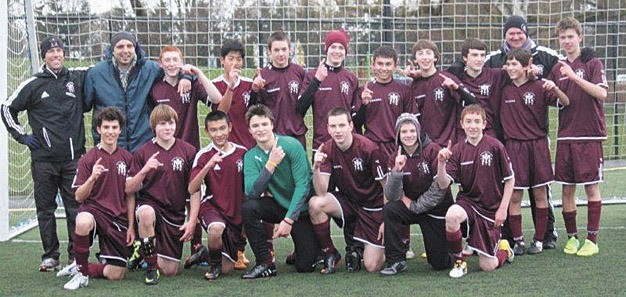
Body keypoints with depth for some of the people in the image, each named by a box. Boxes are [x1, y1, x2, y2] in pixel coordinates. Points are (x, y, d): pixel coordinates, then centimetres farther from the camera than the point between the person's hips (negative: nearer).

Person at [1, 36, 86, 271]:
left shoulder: (77, 79, 8)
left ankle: (76, 255, 9)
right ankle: (50, 256, 12)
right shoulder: (33, 85, 4)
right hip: (43, 159, -1)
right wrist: (21, 136, 6)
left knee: (76, 207, 0)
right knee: (45, 209, 4)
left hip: (74, 157, 1)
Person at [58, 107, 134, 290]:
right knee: (83, 222, -42)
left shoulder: (127, 158, 6)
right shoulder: (88, 159, -2)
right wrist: (92, 178, -24)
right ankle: (81, 273, -21)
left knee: (116, 275, -3)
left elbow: (130, 195, 11)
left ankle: (80, 268, 24)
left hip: (118, 218, 3)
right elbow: (79, 197, -6)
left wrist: (131, 226, 5)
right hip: (93, 208, -3)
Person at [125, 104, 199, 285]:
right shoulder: (143, 152, -1)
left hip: (175, 214, 1)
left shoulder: (188, 151, -1)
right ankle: (151, 267, -22)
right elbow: (129, 190, -2)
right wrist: (144, 170, -19)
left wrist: (192, 221, -6)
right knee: (146, 213, -40)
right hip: (150, 204, -1)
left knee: (171, 271, 0)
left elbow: (195, 190, 2)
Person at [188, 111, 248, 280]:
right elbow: (191, 189, -17)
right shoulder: (203, 155, -7)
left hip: (236, 212, 3)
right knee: (217, 228, -40)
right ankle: (214, 265, -10)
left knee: (227, 269, 3)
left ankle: (207, 254, 39)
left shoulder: (242, 152, 1)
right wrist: (208, 166, -29)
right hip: (212, 207, -3)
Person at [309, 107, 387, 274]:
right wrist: (316, 167, -33)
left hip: (372, 206, -4)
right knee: (315, 204, -28)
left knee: (372, 267, -11)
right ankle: (330, 253, -6)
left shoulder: (369, 148, -21)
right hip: (347, 200, 4)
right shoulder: (327, 149, -9)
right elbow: (321, 192, -16)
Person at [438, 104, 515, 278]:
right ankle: (459, 261, -12)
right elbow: (443, 184, -12)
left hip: (491, 209, -1)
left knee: (487, 267, -2)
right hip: (467, 201, 1)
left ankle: (503, 249, 35)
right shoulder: (457, 150, -3)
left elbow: (509, 179, -1)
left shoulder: (495, 146, -9)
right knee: (452, 215, -37)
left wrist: (503, 208, -6)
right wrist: (441, 163, -29)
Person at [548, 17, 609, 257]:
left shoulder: (592, 63, -3)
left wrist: (574, 77, -23)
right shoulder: (558, 69, 12)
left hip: (590, 135, -5)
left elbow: (601, 93, -16)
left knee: (591, 187, -1)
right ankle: (571, 237, 15)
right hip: (565, 135, 5)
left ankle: (592, 240, 4)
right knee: (567, 189, 5)